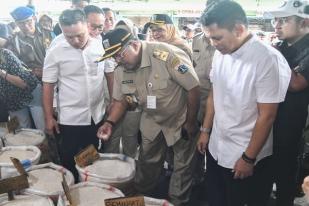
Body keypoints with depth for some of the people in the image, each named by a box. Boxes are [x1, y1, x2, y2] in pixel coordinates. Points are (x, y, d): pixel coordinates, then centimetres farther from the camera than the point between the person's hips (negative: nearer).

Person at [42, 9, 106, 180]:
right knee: (69, 161, 9)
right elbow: (48, 86, -6)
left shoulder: (100, 46, -5)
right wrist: (49, 118, -5)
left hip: (97, 115, 3)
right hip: (70, 118, -2)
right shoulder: (55, 52, -11)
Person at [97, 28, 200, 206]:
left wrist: (191, 122, -16)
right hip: (152, 122, 5)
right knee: (147, 164, 20)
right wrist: (110, 122, -12)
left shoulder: (166, 55, -31)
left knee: (183, 167, 12)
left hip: (181, 120, -5)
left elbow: (194, 88, -25)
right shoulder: (121, 70, -10)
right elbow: (121, 100, 5)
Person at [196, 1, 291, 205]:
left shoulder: (268, 59, -22)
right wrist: (205, 131, 13)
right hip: (216, 148, 6)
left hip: (245, 155, -6)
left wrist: (248, 158, -13)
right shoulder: (220, 53, -2)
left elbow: (267, 116, -19)